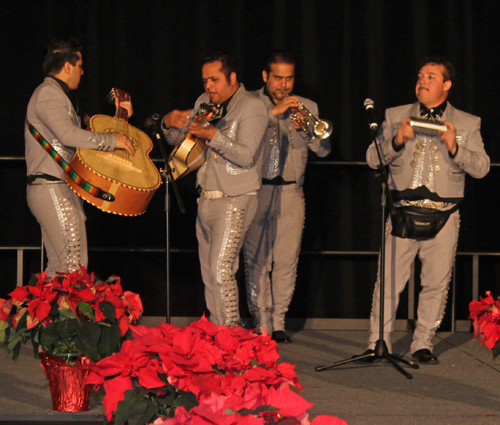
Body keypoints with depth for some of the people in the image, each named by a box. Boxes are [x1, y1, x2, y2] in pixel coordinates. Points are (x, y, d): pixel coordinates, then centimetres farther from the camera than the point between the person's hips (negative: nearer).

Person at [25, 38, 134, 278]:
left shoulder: (60, 96, 24)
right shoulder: (48, 94, -11)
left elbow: (82, 137, 26)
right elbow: (69, 135, -26)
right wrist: (113, 140, -19)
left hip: (63, 190, 11)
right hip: (52, 188, -11)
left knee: (58, 268, 8)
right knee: (73, 269, -17)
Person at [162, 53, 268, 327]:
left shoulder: (252, 108, -9)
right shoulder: (205, 103, 12)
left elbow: (245, 155, -21)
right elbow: (176, 140, 16)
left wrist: (213, 135, -32)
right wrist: (170, 123, -7)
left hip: (235, 201, -7)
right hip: (206, 199, 7)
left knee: (221, 271, -17)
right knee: (209, 274, 9)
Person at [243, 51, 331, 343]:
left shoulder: (307, 108, 13)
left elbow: (323, 149, 4)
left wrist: (305, 127, -14)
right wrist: (274, 112, -19)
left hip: (291, 193, 2)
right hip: (256, 190, -2)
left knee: (286, 261, 1)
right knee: (257, 261, -4)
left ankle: (278, 322, 12)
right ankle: (261, 324, 1)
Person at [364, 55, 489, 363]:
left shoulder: (468, 124, 11)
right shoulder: (396, 116, 13)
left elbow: (482, 167, 3)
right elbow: (373, 159, 9)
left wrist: (455, 148, -13)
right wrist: (396, 141, -9)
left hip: (443, 214, 0)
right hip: (403, 210, 0)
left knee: (436, 283, 2)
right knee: (389, 279, -4)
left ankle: (423, 345, 13)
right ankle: (378, 343, 5)